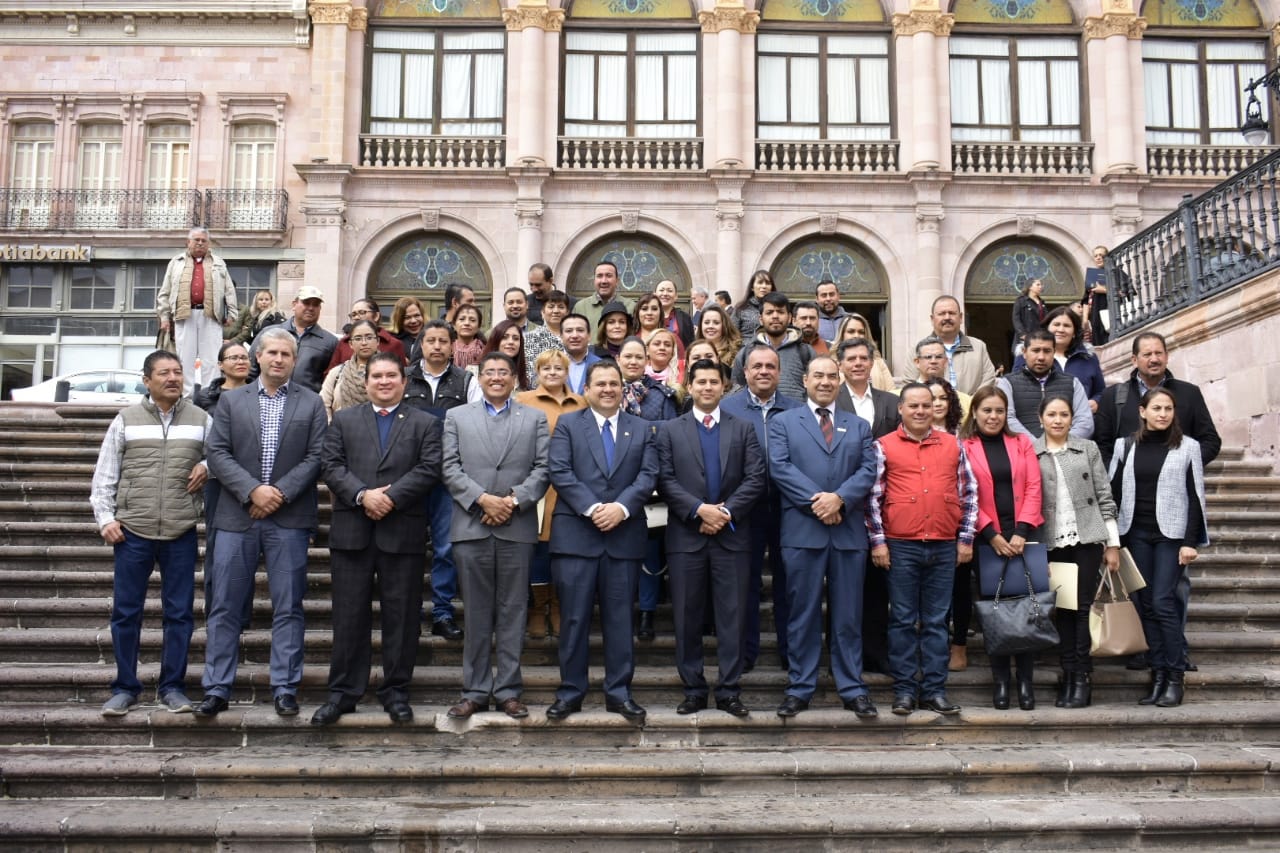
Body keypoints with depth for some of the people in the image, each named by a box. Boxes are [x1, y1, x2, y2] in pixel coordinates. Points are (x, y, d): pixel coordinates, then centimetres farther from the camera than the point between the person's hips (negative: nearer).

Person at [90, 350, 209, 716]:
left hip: (181, 534, 0)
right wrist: (105, 518, -1)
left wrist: (207, 466, -9)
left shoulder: (201, 419, 6)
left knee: (179, 613, 5)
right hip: (132, 532, 0)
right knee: (125, 612, 4)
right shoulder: (126, 419, 5)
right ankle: (125, 688, 16)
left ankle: (172, 686, 16)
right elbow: (104, 475, 6)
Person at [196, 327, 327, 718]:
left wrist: (280, 492, -11)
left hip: (289, 518, -1)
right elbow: (218, 453, 2)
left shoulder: (311, 403, 7)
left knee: (288, 608, 3)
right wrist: (253, 490, -11)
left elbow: (316, 457, 0)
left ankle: (285, 689, 11)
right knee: (224, 607, 3)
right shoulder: (231, 400, 10)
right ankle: (217, 689, 11)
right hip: (236, 516, 1)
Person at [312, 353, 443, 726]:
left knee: (401, 615, 4)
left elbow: (429, 468, -3)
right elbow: (330, 465, 3)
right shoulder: (344, 420, 14)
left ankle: (396, 692, 14)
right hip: (352, 531, 1)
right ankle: (343, 692, 13)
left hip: (403, 532, -1)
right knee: (349, 615, 5)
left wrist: (391, 497, -14)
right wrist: (362, 495, -13)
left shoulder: (425, 423, 10)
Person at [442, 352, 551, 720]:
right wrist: (482, 498, -10)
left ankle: (508, 690, 10)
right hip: (471, 527, 0)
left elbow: (542, 468, 3)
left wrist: (513, 500, -10)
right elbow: (450, 468, 3)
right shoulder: (457, 417, 13)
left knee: (513, 611, 3)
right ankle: (475, 690, 12)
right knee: (476, 613, 4)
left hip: (517, 527, 0)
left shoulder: (534, 418, 13)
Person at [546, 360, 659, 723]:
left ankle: (619, 692, 14)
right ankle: (570, 691, 12)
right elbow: (559, 472, -4)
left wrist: (621, 507, -13)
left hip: (625, 535, 2)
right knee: (574, 618, 2)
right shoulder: (567, 424, 7)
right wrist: (591, 508, -14)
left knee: (620, 618, 6)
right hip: (575, 534, -1)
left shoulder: (642, 429, 13)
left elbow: (648, 475, 2)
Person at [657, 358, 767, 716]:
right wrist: (700, 509, -14)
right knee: (688, 618, 4)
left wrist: (726, 512, -12)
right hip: (686, 535, 0)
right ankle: (694, 690, 14)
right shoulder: (670, 431, 8)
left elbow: (755, 479, -1)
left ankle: (729, 691, 10)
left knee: (731, 617, 2)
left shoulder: (743, 429, 9)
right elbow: (665, 481, -2)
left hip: (731, 535, 0)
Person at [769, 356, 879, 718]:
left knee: (848, 615, 6)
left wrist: (839, 498, -14)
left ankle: (853, 689, 13)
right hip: (802, 530, -2)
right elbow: (780, 467, -5)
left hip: (849, 531, 2)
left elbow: (868, 469, 3)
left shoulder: (858, 426, 16)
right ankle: (799, 688, 11)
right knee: (803, 613, 3)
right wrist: (815, 500, -15)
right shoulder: (783, 423, 10)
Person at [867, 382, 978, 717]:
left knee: (936, 621, 8)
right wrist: (878, 540, -4)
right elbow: (873, 496, 1)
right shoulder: (884, 447, 2)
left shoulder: (953, 445, 9)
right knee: (903, 620, 4)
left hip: (944, 547, 2)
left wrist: (966, 538, 6)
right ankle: (904, 690, 11)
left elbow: (969, 493, 11)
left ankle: (935, 690, 14)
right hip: (901, 546, -2)